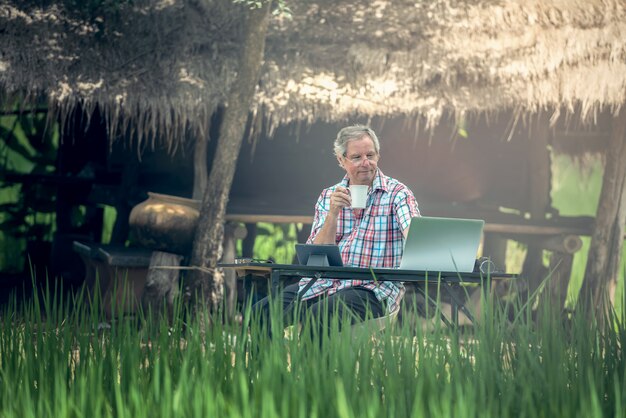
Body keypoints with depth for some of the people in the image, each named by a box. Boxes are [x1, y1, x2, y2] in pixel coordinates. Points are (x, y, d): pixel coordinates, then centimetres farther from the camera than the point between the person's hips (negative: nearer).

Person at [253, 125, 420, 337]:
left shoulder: (397, 194, 0)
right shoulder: (328, 197, 12)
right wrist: (333, 213, -12)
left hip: (374, 289, -5)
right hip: (326, 283, 5)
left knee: (317, 316, -32)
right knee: (262, 311, -13)